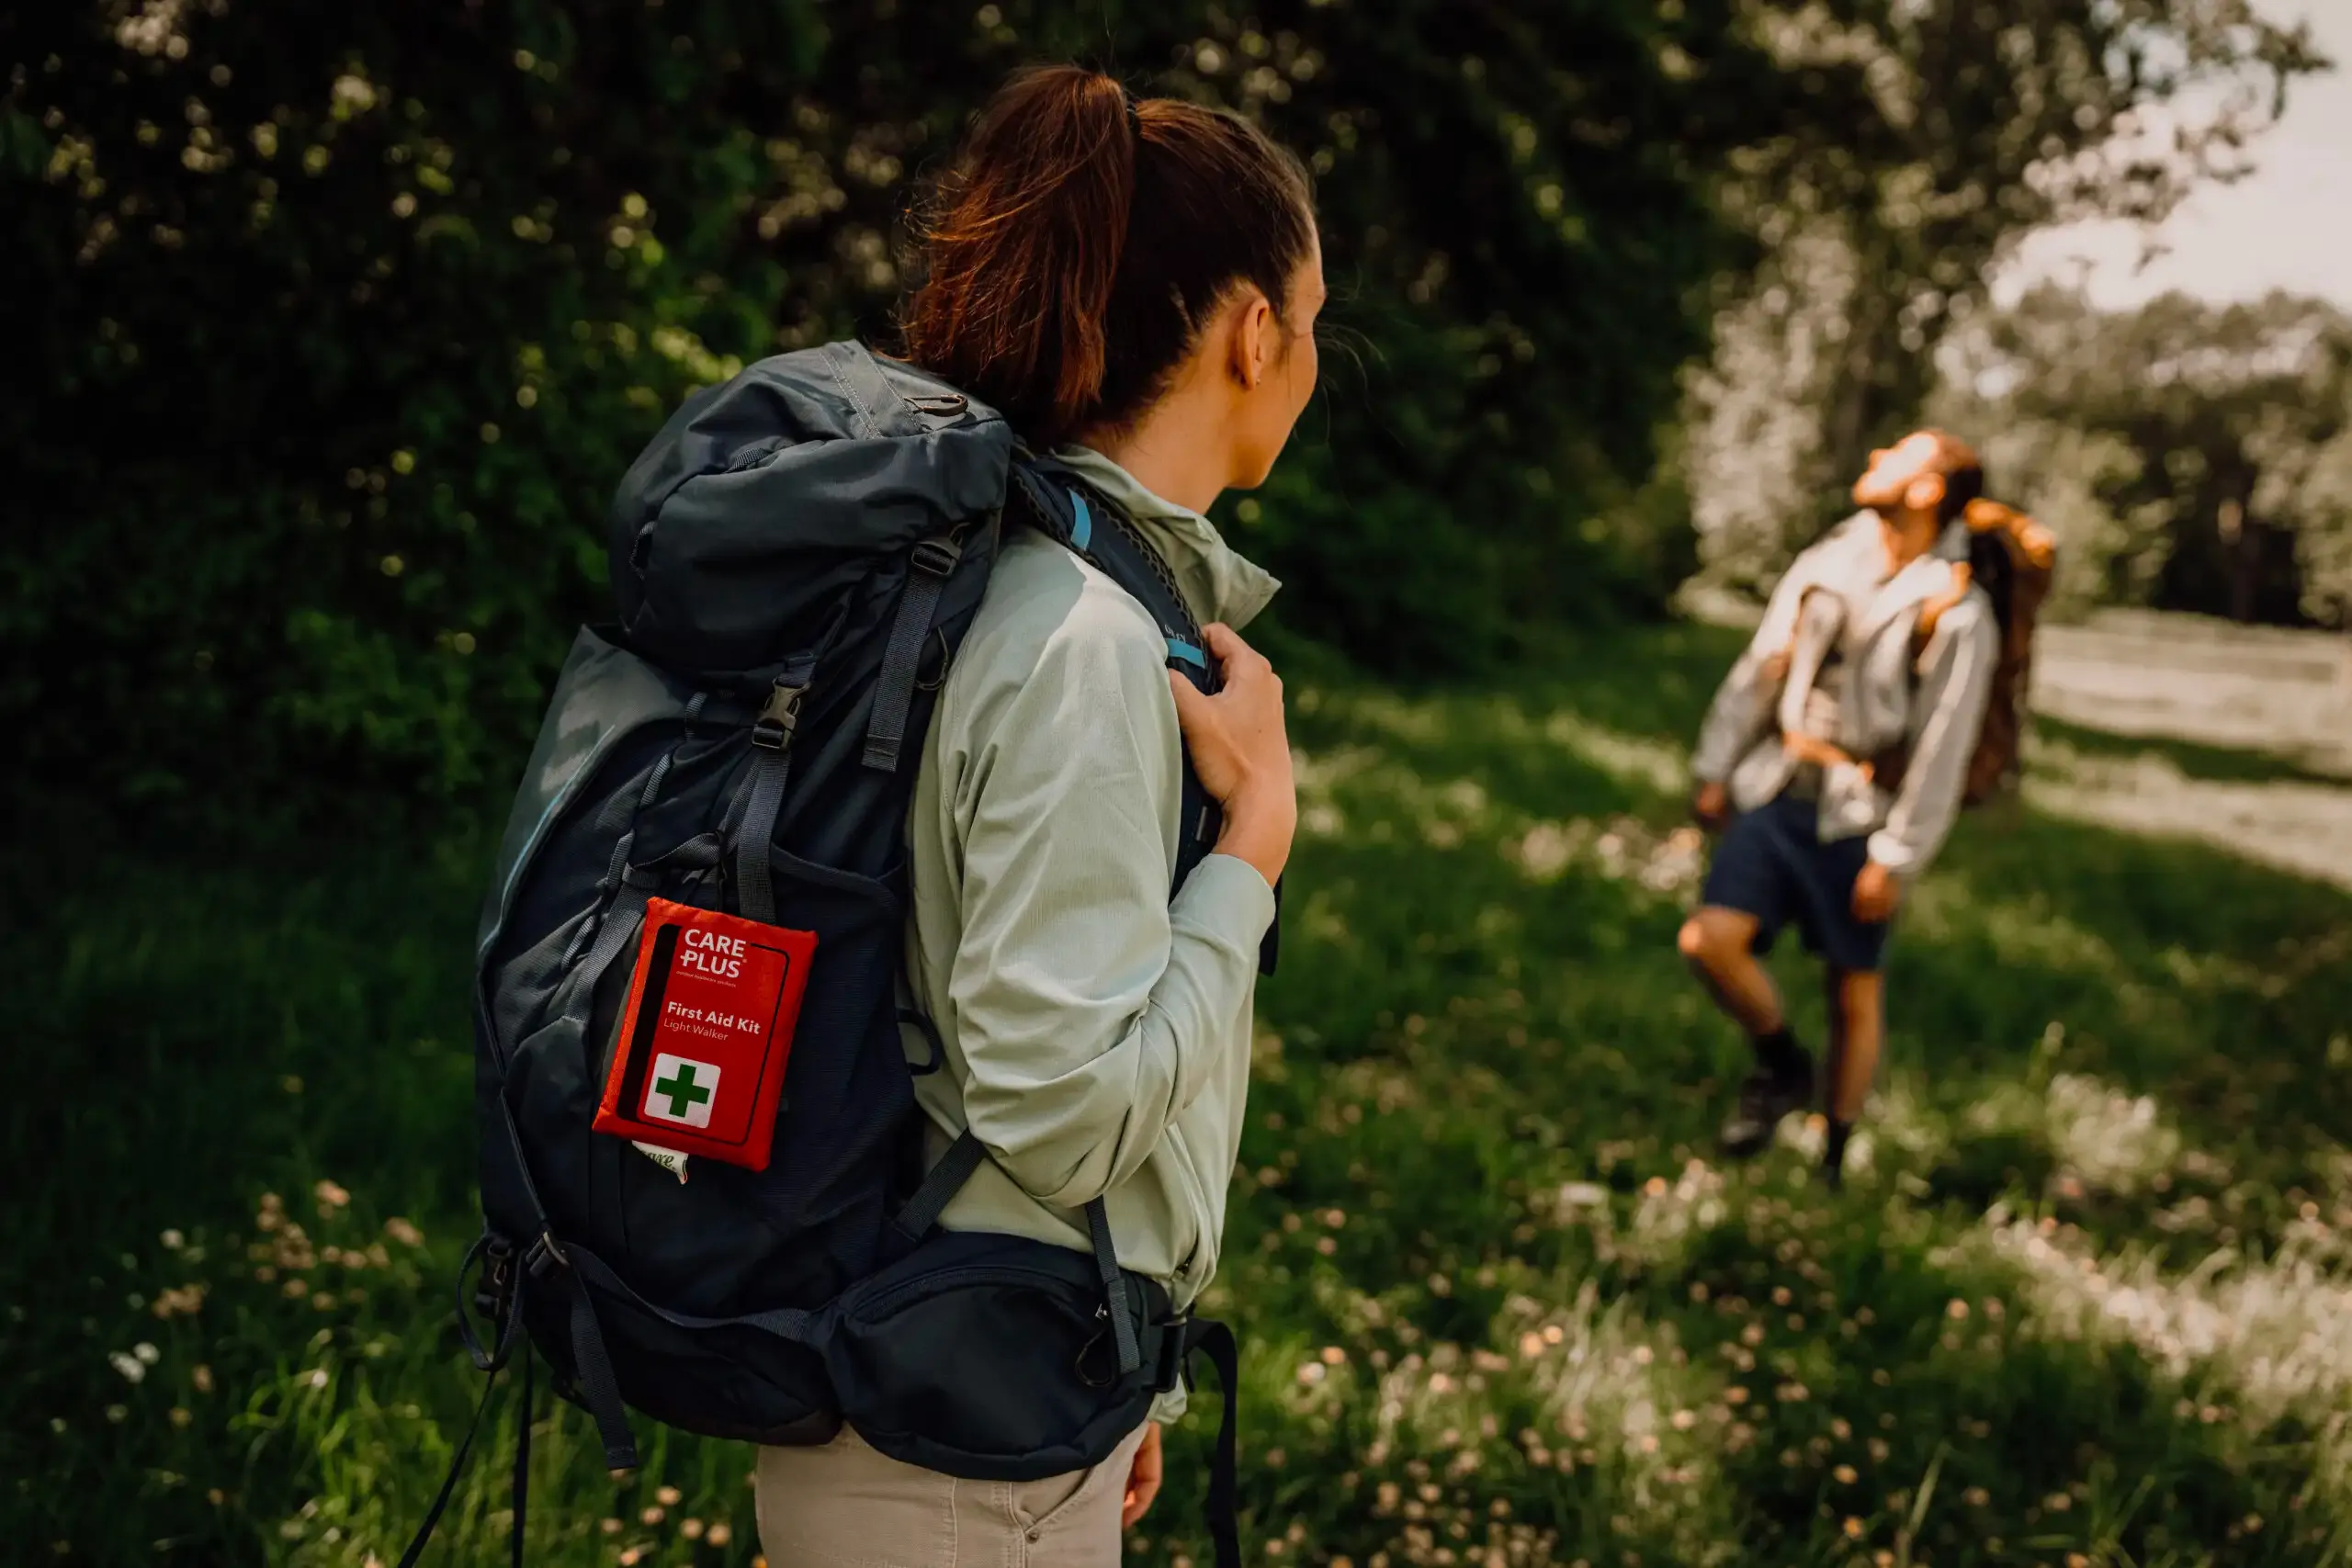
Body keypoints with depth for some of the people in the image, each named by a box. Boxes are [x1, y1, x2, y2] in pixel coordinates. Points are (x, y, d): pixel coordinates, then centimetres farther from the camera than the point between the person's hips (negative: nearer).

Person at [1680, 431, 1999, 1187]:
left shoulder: (1955, 614, -12)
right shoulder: (1829, 563, 5)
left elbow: (1942, 747, -13)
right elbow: (1759, 670, 12)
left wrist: (1897, 859, -13)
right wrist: (1717, 768, 14)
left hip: (1857, 820, -4)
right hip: (1779, 793, 4)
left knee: (1856, 995, 5)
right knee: (1711, 940, -11)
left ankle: (1833, 1161, 21)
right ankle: (1782, 1067, 16)